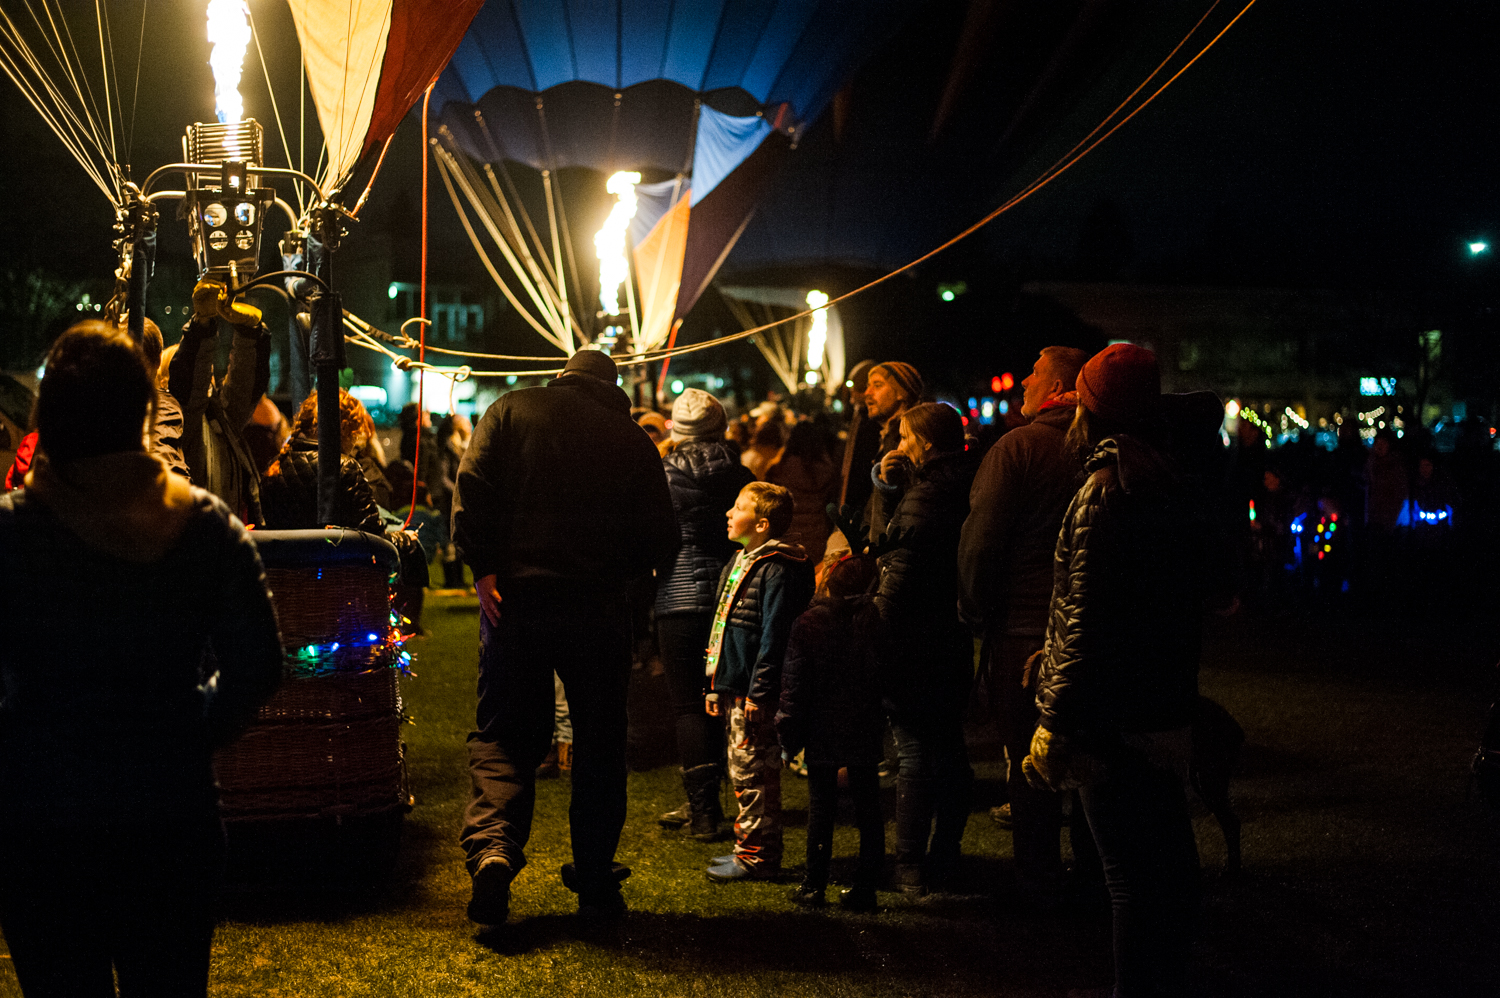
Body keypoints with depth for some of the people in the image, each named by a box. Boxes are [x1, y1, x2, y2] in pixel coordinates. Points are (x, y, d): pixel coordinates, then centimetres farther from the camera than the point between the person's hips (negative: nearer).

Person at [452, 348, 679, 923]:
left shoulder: (513, 410, 6)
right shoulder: (633, 439, 7)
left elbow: (473, 488, -7)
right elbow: (661, 540, 5)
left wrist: (483, 566, -6)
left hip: (518, 595, 0)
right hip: (598, 608, 1)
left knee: (503, 734, 7)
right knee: (599, 744, 12)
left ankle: (492, 846, -17)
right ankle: (596, 883, 17)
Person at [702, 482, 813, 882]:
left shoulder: (776, 569, -16)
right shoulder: (741, 563, 16)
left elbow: (774, 636, -20)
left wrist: (759, 692, -22)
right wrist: (716, 685, 22)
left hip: (756, 694, -10)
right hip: (737, 689, 10)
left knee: (751, 771, -4)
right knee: (742, 770, 16)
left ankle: (756, 855, 3)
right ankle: (751, 848, 25)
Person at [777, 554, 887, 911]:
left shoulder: (808, 623, -8)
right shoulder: (876, 621, -3)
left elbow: (794, 683, -7)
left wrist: (788, 732, -1)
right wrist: (883, 720, 11)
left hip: (822, 733, -1)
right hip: (865, 732, 1)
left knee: (821, 807, 7)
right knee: (868, 808, 9)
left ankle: (814, 886, 12)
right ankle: (864, 888, 10)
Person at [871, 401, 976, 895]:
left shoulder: (924, 496, -17)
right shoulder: (963, 491, 9)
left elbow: (901, 574, -20)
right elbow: (897, 535, 20)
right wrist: (887, 488, 6)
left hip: (915, 644, -8)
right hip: (954, 643, 8)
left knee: (913, 755, -2)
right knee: (949, 751, 13)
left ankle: (910, 869, 3)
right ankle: (944, 861, 21)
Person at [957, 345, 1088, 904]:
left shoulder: (1018, 447, -12)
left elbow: (980, 540, -13)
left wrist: (972, 611, 0)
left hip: (1023, 627, -5)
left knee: (1027, 758, 5)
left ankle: (1037, 881, 12)